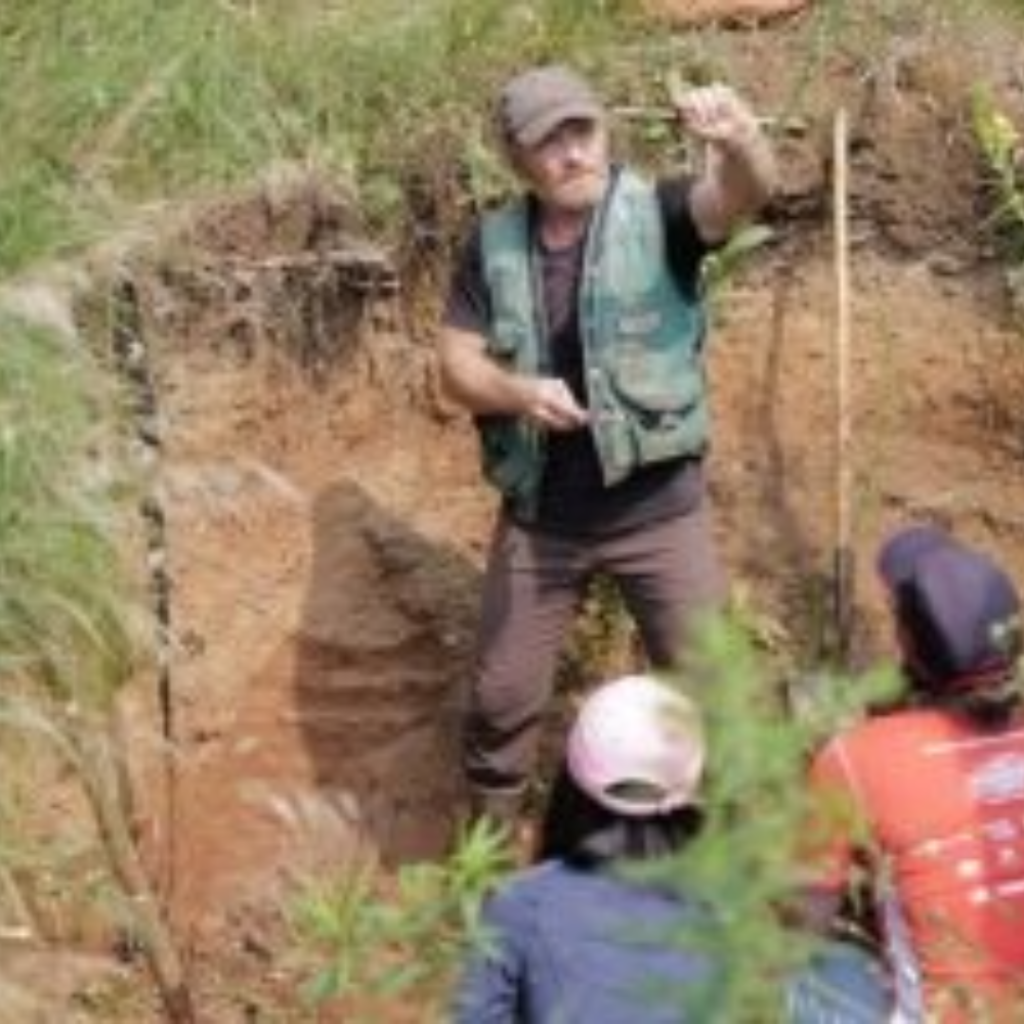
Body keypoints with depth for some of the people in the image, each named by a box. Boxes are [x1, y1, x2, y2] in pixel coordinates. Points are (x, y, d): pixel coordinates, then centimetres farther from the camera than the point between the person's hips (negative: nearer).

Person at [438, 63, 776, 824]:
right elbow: (457, 364, 0)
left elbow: (743, 195, -31)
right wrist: (518, 392, -22)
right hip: (539, 515, 3)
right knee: (502, 696, 14)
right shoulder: (494, 245, -1)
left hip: (659, 510, -3)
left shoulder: (658, 216, -11)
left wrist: (739, 140, -55)